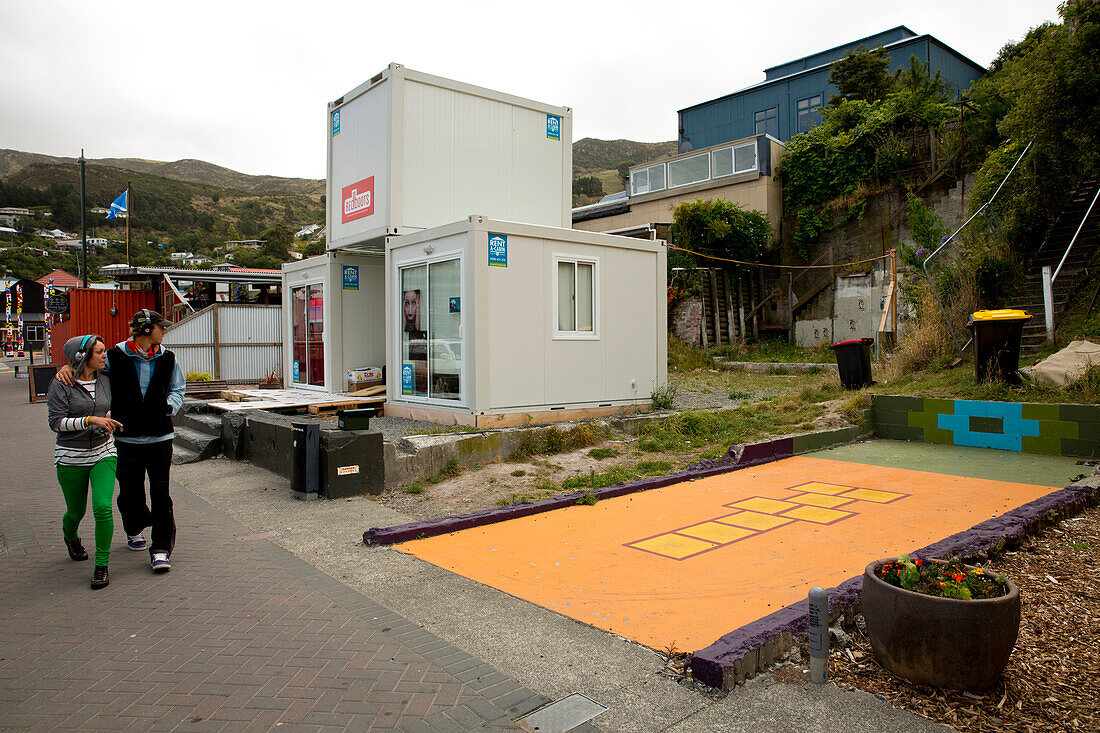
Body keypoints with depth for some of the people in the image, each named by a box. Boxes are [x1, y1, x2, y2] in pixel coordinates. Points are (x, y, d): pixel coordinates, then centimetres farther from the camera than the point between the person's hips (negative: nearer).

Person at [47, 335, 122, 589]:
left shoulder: (104, 380, 4)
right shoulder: (61, 384, -11)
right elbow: (56, 422, -16)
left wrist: (107, 420, 7)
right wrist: (90, 420, -24)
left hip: (103, 453, 2)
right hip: (70, 458, -2)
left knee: (103, 507, -14)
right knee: (76, 511, 14)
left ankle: (102, 565, -2)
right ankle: (70, 536, 51)